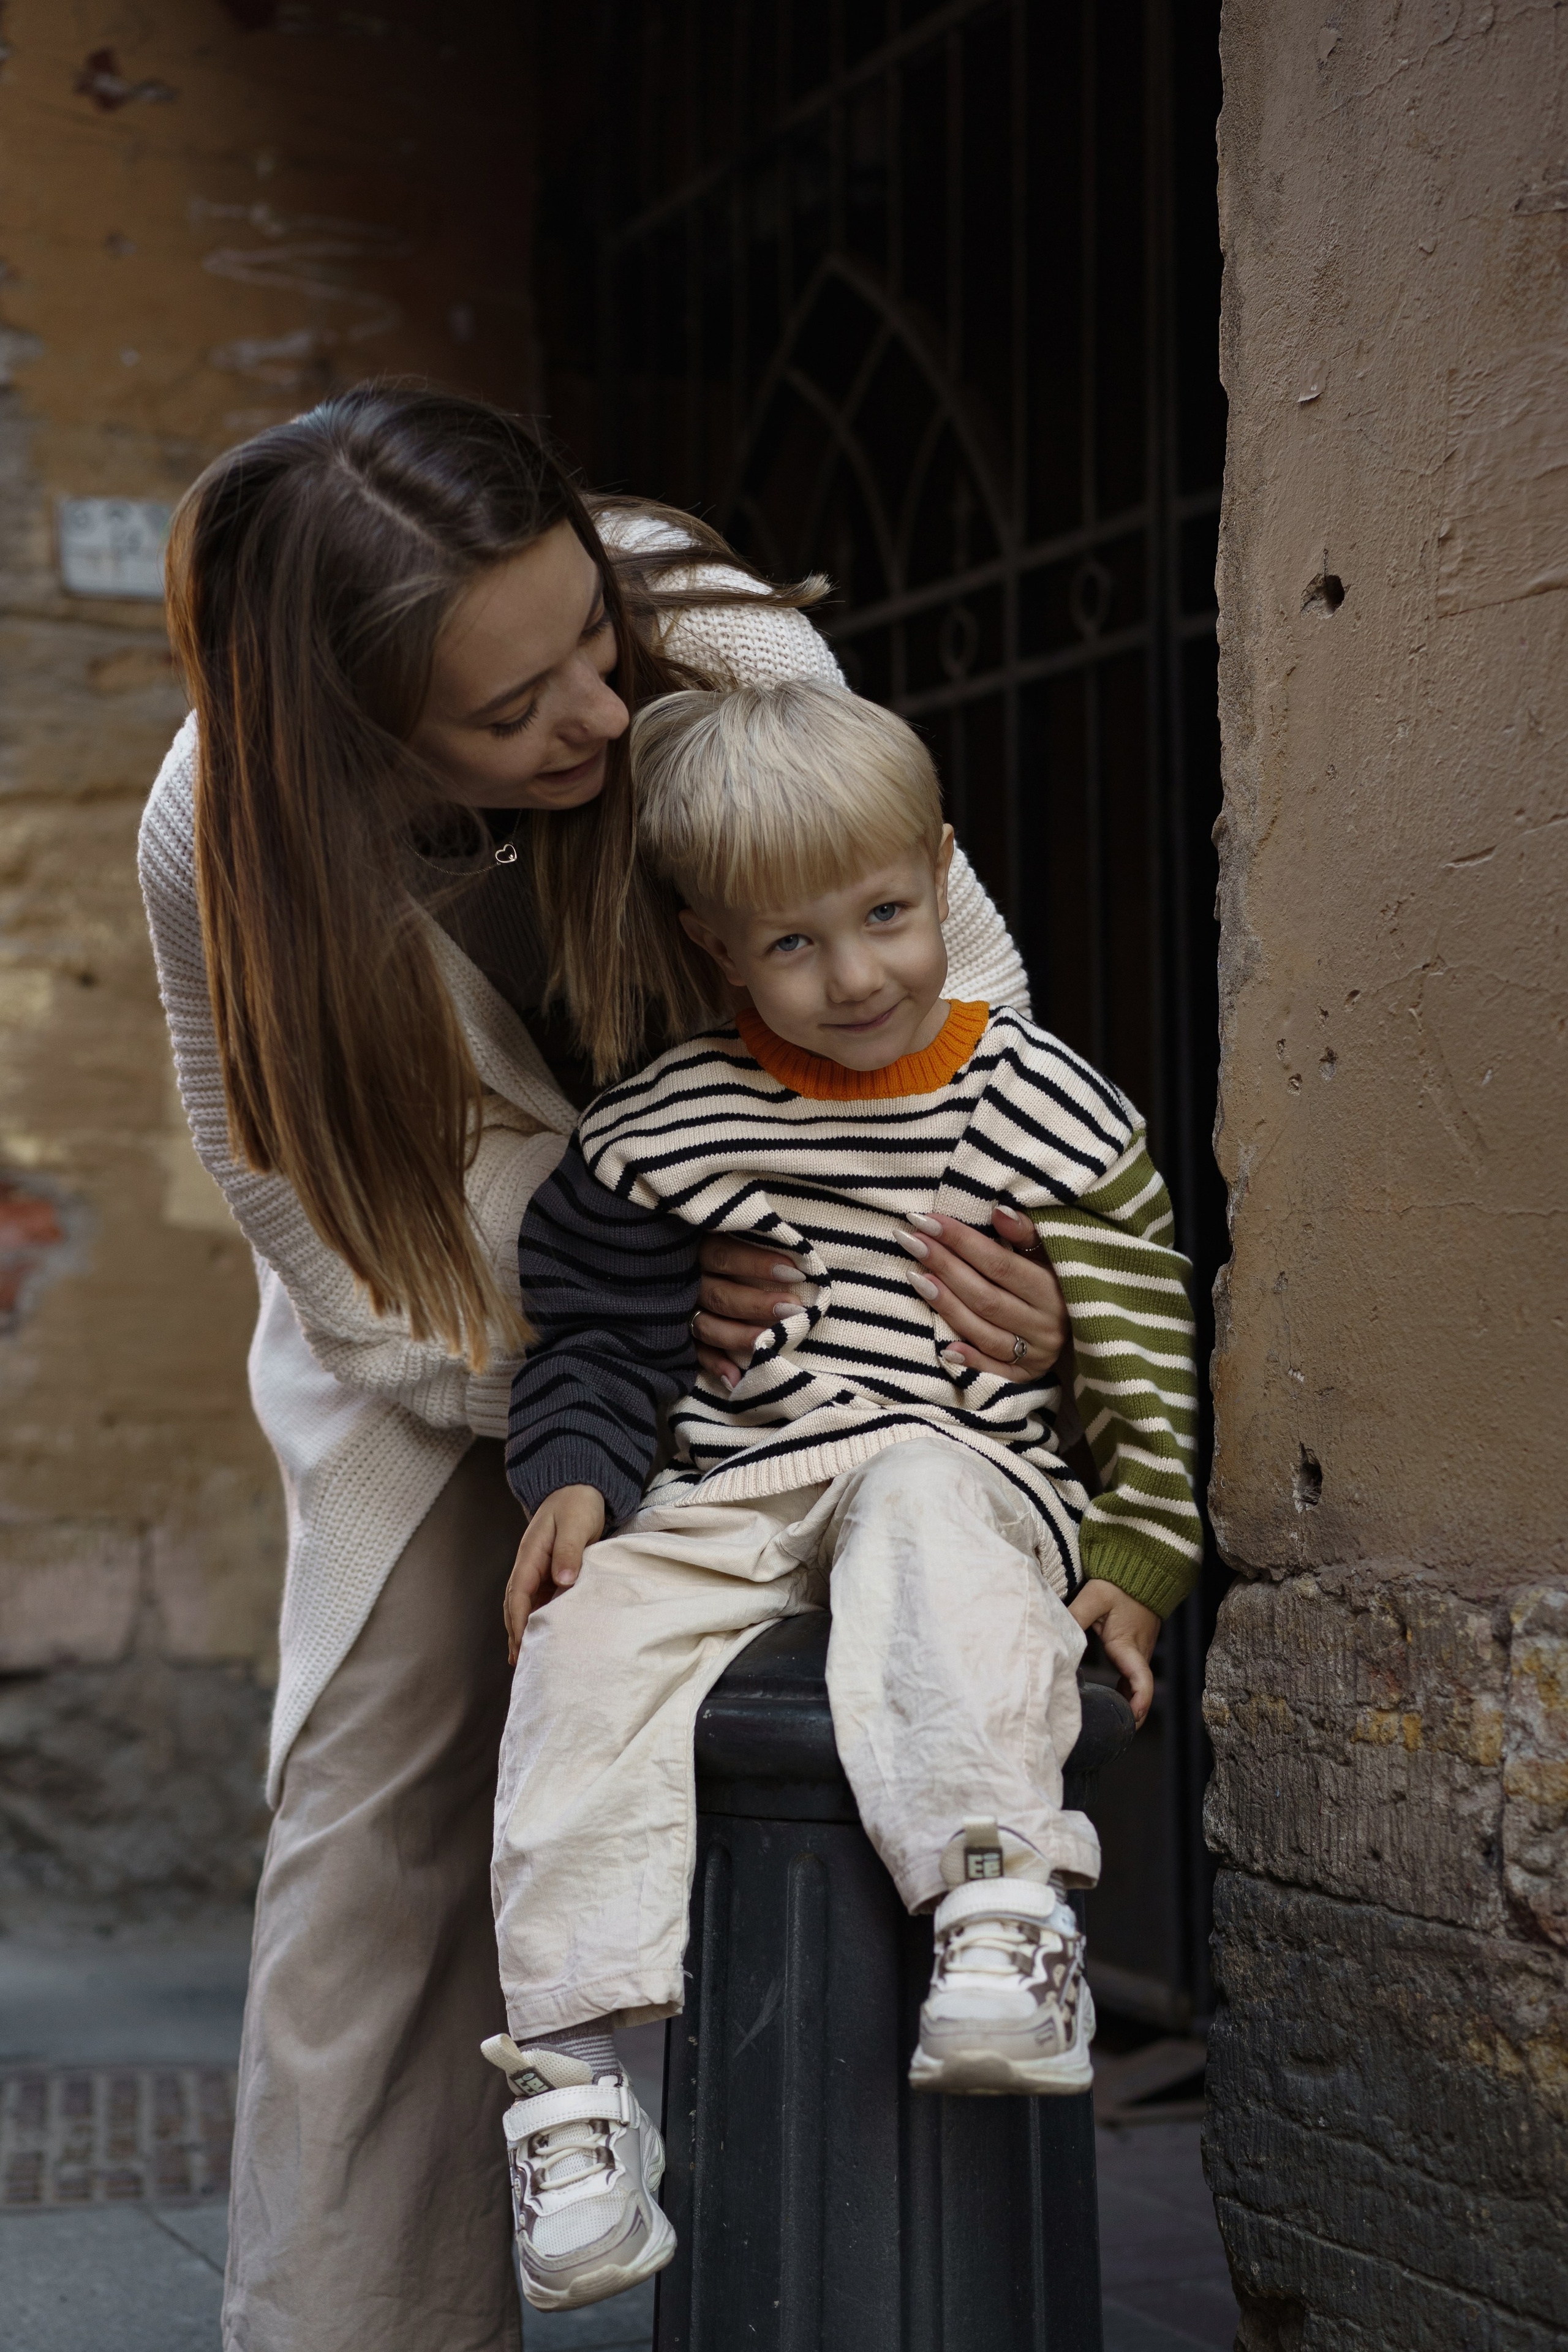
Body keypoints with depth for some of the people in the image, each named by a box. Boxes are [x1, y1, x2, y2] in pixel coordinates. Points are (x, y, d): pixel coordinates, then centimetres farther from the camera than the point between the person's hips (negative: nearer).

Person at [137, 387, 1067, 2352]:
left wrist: (1018, 1244, -34)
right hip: (425, 1313, 1)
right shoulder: (225, 836, -27)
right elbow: (299, 1196, -15)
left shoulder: (724, 655, -30)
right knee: (377, 1797, -4)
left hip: (743, 1265, 0)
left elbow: (949, 959, -18)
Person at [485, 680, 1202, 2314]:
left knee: (924, 1519, -38)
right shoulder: (670, 1125, 7)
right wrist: (573, 1478, -3)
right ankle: (568, 2073, -24)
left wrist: (1140, 1558, 0)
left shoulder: (1035, 1106, 3)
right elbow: (594, 1330, 14)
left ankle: (1001, 1916, -48)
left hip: (959, 1466, -2)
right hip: (730, 1498, 3)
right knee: (589, 1641, -24)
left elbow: (1146, 1351, 6)